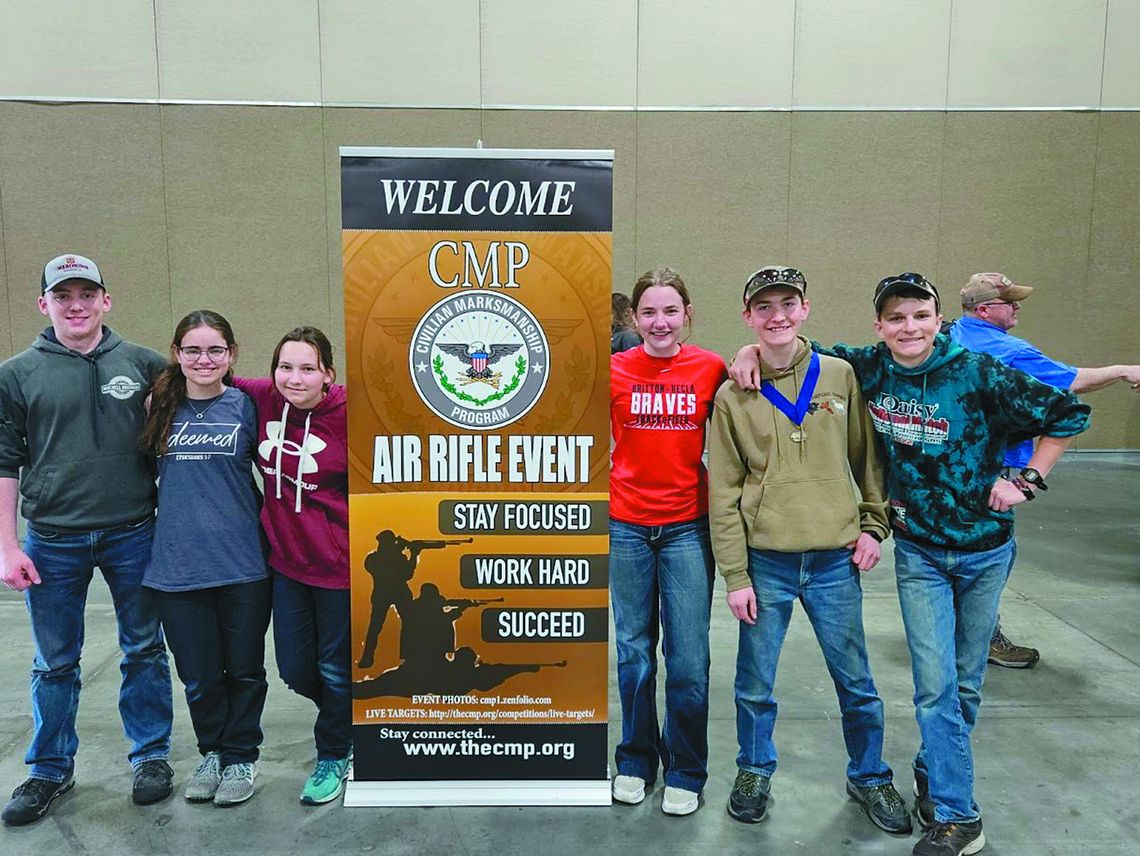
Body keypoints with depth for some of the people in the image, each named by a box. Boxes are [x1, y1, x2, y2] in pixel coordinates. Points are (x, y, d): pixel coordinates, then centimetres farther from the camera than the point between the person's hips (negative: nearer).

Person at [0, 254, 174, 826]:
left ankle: (152, 755, 27)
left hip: (133, 535, 0)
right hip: (52, 542, 0)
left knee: (144, 650, 10)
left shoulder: (145, 365, 1)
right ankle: (50, 770, 31)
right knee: (54, 663, 12)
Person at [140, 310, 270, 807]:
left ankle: (241, 757, 32)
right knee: (198, 672, 13)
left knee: (244, 669, 11)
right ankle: (211, 753, 37)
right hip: (177, 565, 2)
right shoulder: (160, 408, 4)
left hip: (242, 564, -2)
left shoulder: (245, 406, -2)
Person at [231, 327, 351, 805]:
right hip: (286, 560, 5)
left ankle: (333, 757, 39)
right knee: (295, 669, 16)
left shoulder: (348, 415, -19)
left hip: (339, 563, -5)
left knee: (335, 668, 13)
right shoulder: (263, 399, -5)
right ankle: (348, 719, 47)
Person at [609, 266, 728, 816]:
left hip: (687, 527, -1)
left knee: (689, 660, 3)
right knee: (634, 651, 13)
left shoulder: (712, 370, -3)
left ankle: (686, 772, 24)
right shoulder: (615, 371, -2)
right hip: (626, 527, 1)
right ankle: (636, 760, 32)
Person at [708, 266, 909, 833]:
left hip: (835, 559, 1)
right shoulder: (732, 396, -3)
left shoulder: (840, 376, 1)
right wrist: (735, 575, -4)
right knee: (755, 684, 12)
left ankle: (870, 778, 37)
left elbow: (869, 456, 9)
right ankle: (754, 772, 36)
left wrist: (872, 524, 1)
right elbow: (722, 492, -2)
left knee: (856, 682, 14)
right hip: (765, 561, -1)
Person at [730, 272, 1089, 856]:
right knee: (935, 685, -3)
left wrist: (1027, 481, -9)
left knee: (966, 680, 14)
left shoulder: (978, 373, -14)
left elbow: (1068, 414, -3)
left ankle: (933, 773, 36)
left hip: (985, 549, 0)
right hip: (919, 552, 0)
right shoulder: (867, 369, -8)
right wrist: (752, 350, -14)